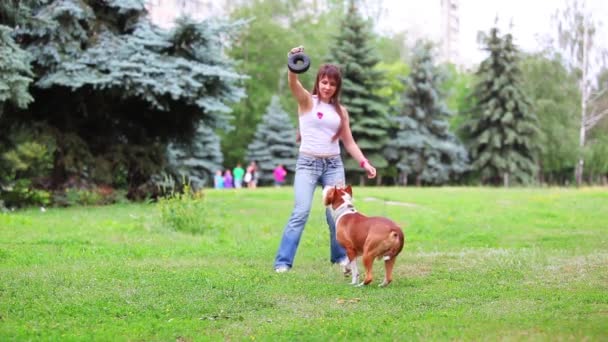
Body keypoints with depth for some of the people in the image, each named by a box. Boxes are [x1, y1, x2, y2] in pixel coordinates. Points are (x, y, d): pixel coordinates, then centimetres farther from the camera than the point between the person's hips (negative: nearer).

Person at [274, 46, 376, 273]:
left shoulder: (340, 110, 12)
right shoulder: (307, 101, 0)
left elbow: (349, 142, 14)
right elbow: (293, 83, -21)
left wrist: (364, 163, 1)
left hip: (334, 165, 4)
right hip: (307, 163, -4)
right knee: (301, 213, -13)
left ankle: (340, 256, 19)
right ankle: (283, 262, -11)